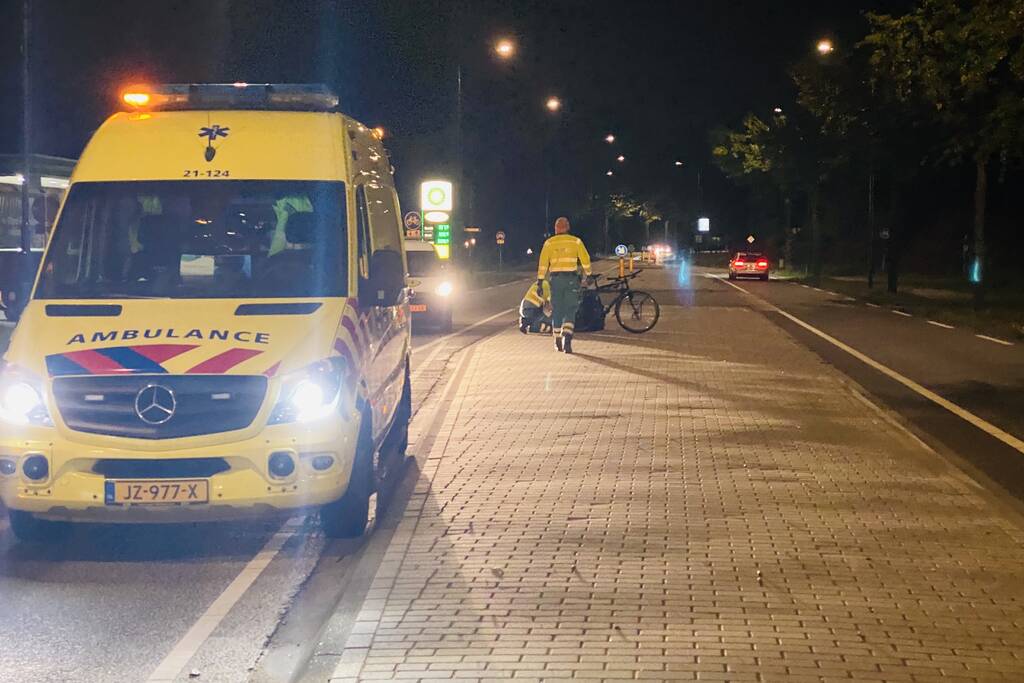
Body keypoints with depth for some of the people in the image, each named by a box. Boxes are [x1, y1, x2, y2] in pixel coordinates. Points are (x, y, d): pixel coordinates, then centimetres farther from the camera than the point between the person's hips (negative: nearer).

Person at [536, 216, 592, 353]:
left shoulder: (549, 243, 5)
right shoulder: (576, 241, 3)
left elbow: (543, 263, 0)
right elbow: (585, 259, 1)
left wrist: (540, 282, 1)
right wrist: (588, 275, 15)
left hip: (555, 278, 1)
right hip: (571, 279, -1)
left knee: (556, 310, 12)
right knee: (570, 310, -1)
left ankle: (558, 342, 18)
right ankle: (567, 337, -23)